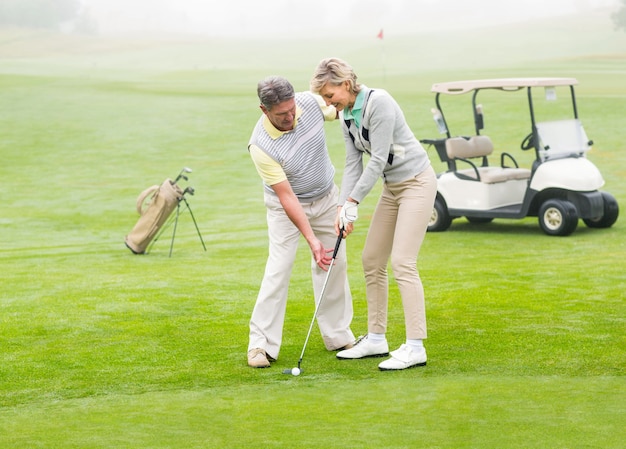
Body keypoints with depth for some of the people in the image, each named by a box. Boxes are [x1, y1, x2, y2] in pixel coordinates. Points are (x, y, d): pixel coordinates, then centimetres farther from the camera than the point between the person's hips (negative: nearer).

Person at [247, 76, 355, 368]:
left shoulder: (310, 102, -21)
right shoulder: (261, 146, -32)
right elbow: (286, 196, -29)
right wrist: (311, 239, -32)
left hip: (326, 198, 5)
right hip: (286, 205, -5)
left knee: (334, 264, 7)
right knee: (279, 268, -12)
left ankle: (338, 336, 18)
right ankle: (261, 344, -6)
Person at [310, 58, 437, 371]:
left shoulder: (378, 102, -22)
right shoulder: (347, 116, 4)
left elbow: (378, 159, -24)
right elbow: (353, 164, 3)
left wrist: (353, 201, -21)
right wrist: (342, 207, -8)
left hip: (416, 182, -9)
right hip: (392, 186, 9)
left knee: (402, 262, -15)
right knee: (371, 259, 8)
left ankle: (415, 347, -14)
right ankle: (376, 339, 18)